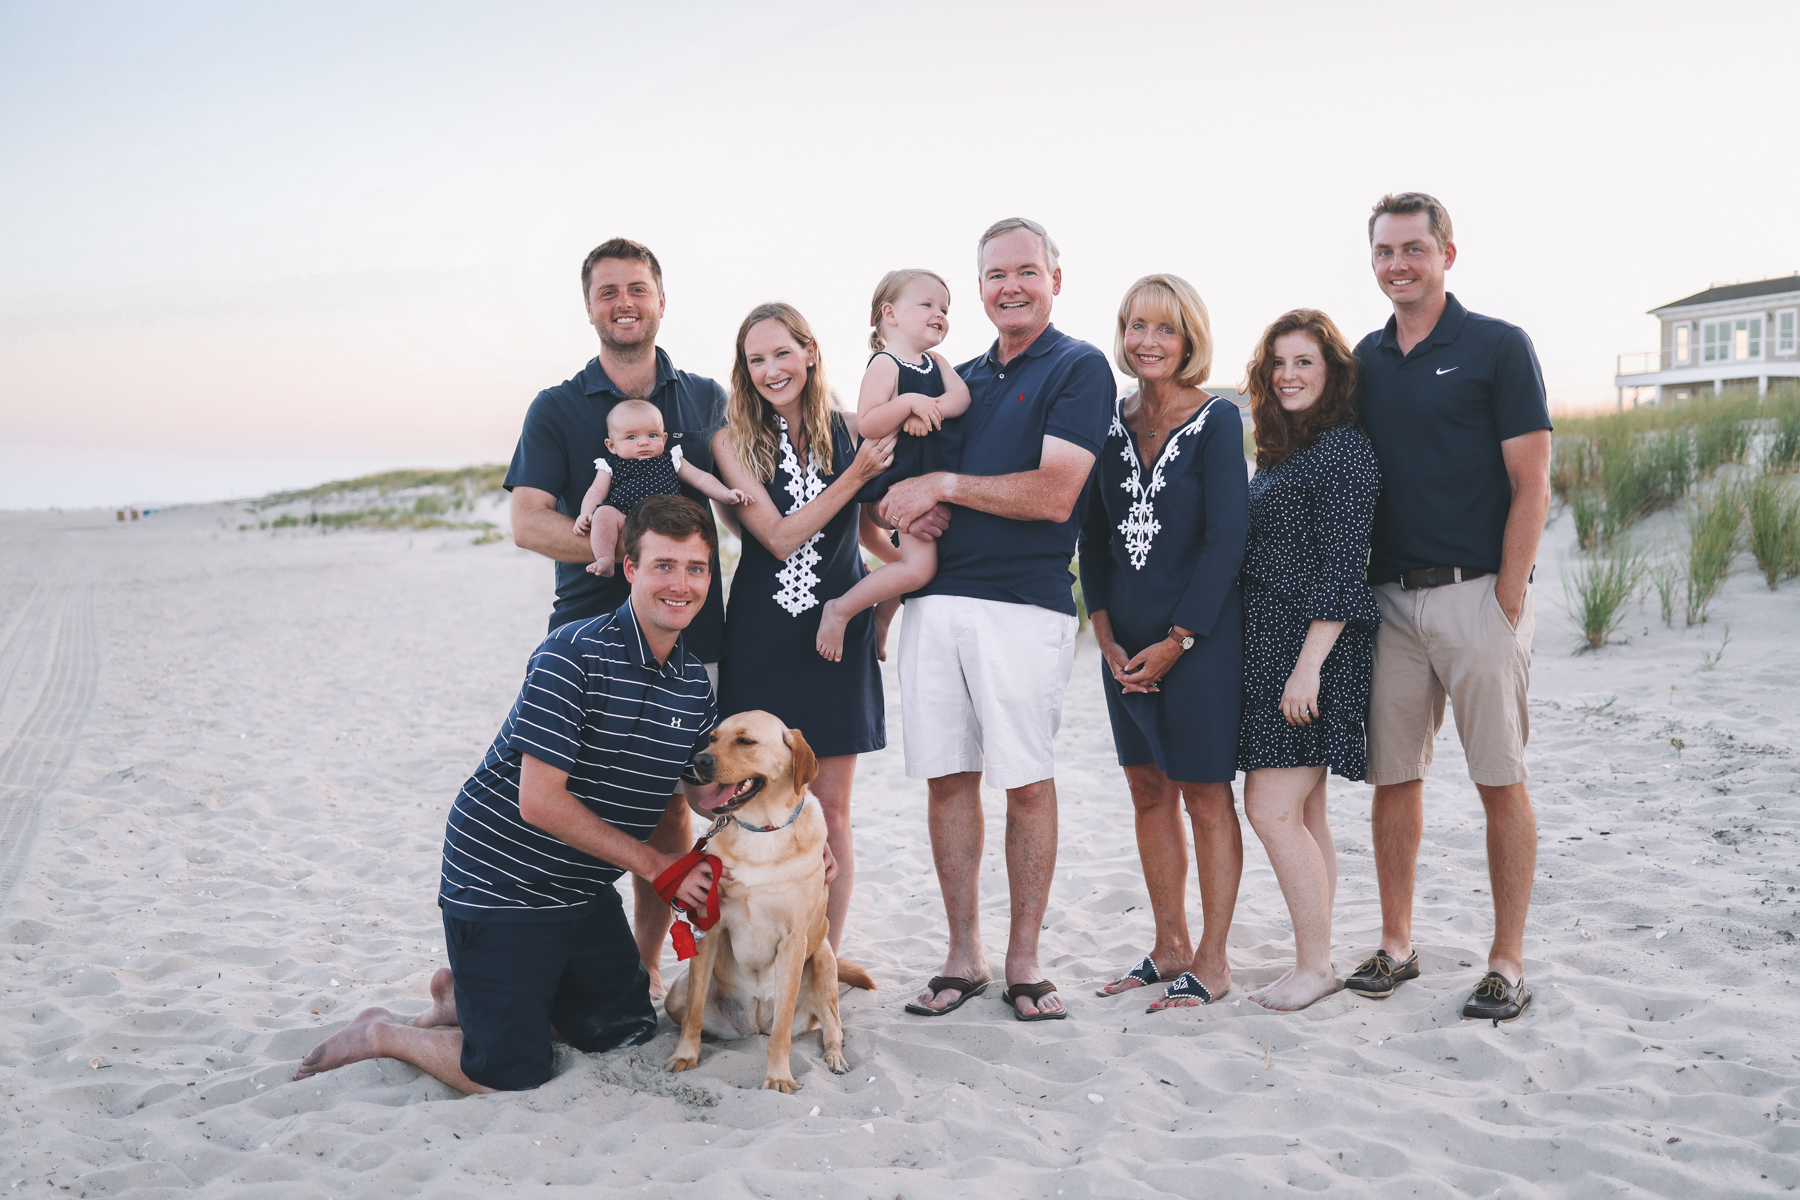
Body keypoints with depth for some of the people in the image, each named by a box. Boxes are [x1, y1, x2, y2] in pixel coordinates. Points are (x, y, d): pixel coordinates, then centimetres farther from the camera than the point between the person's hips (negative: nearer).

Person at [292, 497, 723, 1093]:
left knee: (628, 1032, 16)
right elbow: (541, 802, -25)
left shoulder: (696, 682, 0)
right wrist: (656, 865, -20)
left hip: (583, 889, 7)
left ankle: (465, 993, 31)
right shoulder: (574, 654, -22)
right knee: (513, 1075, -7)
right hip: (501, 881, -7)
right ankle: (383, 1032, 19)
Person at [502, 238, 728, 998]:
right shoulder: (557, 409, 6)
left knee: (667, 799, 5)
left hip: (685, 632, 2)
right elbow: (527, 522, -5)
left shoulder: (705, 400, 13)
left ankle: (646, 963, 17)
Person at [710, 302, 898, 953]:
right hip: (761, 637, -1)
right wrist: (855, 476, -17)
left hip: (838, 632, 1)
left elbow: (876, 527, 14)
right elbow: (780, 537, -11)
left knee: (830, 813, 6)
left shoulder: (850, 431, 3)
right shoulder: (733, 441, -1)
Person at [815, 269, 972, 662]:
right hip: (903, 479, -9)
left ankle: (879, 619, 41)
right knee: (919, 565, -17)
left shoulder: (935, 362, 13)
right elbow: (866, 424, -22)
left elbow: (961, 396, -3)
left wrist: (930, 410, -21)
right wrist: (909, 402, -33)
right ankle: (839, 610, -2)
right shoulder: (885, 365, -12)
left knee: (913, 562, 19)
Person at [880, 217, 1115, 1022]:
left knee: (1027, 782, 0)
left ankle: (1023, 960, 13)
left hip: (1024, 602, -6)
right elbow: (920, 471, 24)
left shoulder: (1078, 368, -1)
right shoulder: (961, 378, 20)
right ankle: (963, 955, 18)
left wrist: (943, 485, -9)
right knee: (948, 778, 7)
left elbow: (1054, 494, -13)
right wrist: (914, 508, 0)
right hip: (936, 598, 6)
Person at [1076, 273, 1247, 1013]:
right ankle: (1170, 947, 25)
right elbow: (1093, 534, 10)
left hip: (1199, 635, -5)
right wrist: (1104, 632, 0)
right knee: (1149, 791, 12)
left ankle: (1212, 961, 14)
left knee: (1205, 793, 3)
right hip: (1125, 641, 6)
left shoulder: (1217, 420, -7)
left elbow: (1226, 540, -11)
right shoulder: (1113, 422, 8)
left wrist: (1176, 640, -13)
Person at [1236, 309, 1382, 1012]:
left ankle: (1315, 966, 3)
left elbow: (1341, 568, -16)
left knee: (1272, 810, -8)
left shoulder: (1342, 448, -11)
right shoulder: (1280, 451, 17)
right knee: (1304, 815, 12)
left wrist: (1308, 665, -20)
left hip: (1312, 648, -9)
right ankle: (1315, 961, 19)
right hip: (1268, 646, 9)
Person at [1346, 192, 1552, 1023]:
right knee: (1392, 777, 8)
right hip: (1389, 601, 5)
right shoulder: (1366, 360, 13)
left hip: (1476, 593, -5)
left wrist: (1508, 597, -12)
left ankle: (1508, 962, 10)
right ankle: (1396, 945, 20)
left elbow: (1531, 484, -6)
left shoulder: (1498, 347, -2)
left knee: (1500, 781, 0)